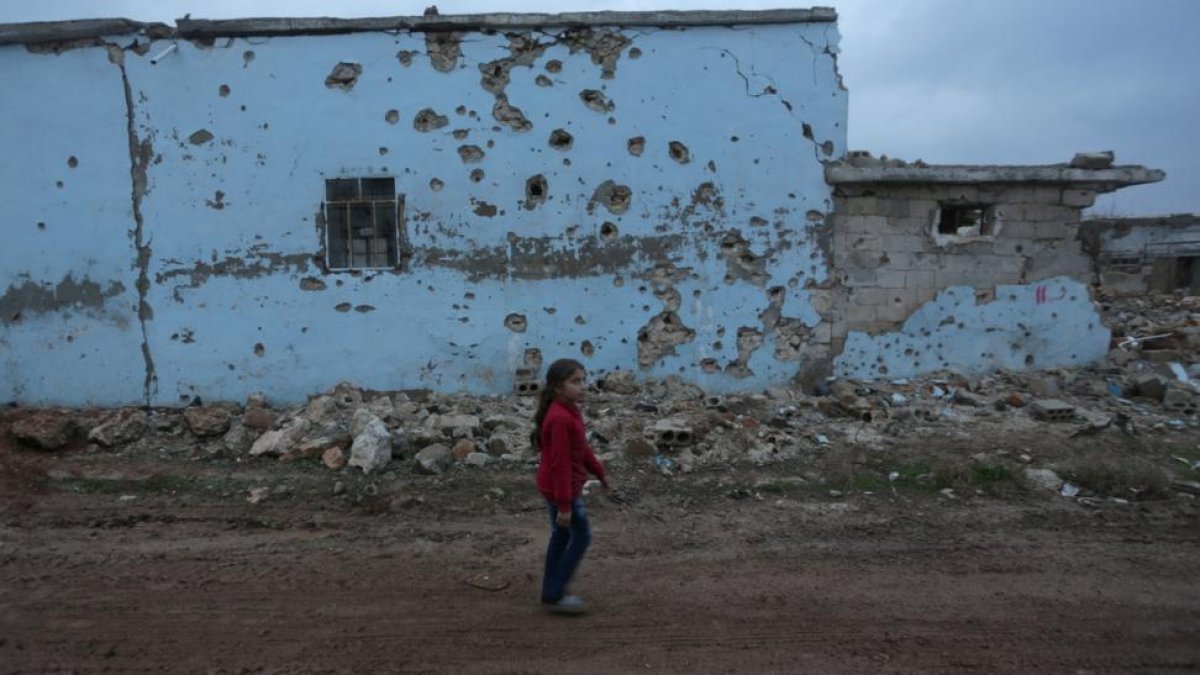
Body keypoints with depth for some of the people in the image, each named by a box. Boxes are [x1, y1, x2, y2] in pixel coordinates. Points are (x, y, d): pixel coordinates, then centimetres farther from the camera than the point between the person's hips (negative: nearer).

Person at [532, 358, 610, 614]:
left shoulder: (569, 411, 4)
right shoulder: (560, 418, -28)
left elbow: (582, 447, 15)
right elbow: (560, 464, -27)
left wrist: (599, 472, 21)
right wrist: (564, 504, -25)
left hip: (561, 485, 10)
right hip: (561, 488, -10)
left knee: (562, 536, 19)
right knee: (582, 536, 1)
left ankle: (552, 591, 31)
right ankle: (555, 595, 10)